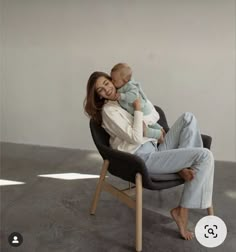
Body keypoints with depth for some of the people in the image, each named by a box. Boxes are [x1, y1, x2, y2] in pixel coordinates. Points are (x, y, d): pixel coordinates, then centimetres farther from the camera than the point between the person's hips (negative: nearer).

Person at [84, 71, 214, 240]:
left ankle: (184, 163, -12)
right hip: (145, 157, -9)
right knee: (205, 156, -18)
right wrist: (138, 110, -8)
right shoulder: (109, 111, -6)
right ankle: (182, 211, -13)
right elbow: (136, 138, -16)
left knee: (188, 117, -2)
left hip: (156, 150, 9)